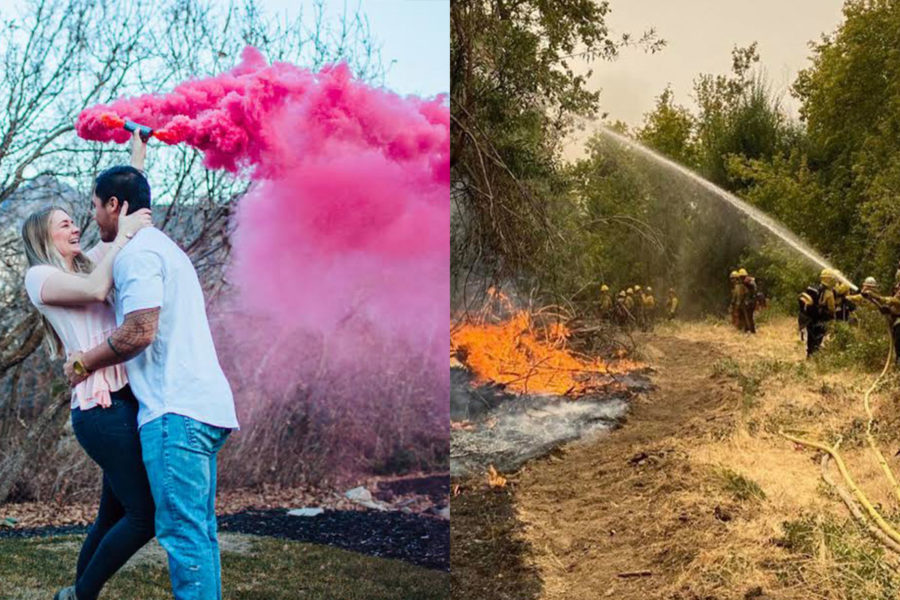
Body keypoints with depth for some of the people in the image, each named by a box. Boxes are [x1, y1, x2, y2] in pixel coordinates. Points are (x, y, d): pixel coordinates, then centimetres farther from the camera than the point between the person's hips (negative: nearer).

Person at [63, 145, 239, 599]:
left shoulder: (136, 253, -7)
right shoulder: (163, 247, 26)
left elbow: (139, 332, -16)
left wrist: (84, 363, -1)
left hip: (176, 409, -10)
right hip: (204, 406, 10)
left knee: (182, 531, -10)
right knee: (199, 529, 12)